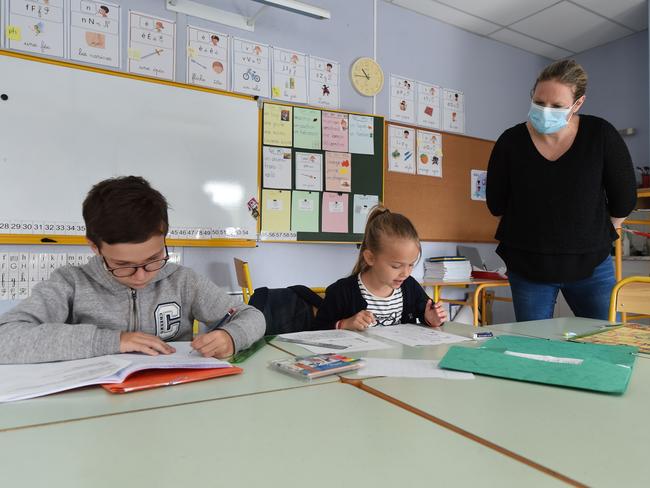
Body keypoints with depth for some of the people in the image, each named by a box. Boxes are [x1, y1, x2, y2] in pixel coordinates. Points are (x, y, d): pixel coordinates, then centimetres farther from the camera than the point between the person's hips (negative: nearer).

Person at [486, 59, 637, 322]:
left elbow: (623, 200, 3)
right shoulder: (511, 142, -9)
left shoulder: (601, 135, -8)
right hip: (526, 268, 0)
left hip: (591, 265, 1)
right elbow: (496, 204, 1)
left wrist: (595, 236, 13)